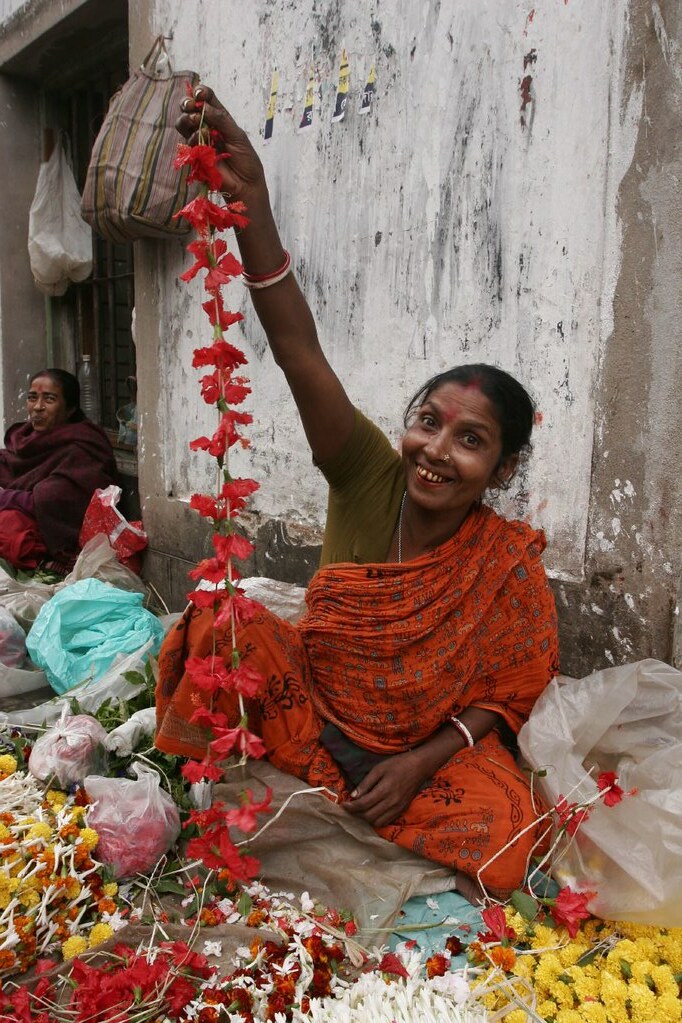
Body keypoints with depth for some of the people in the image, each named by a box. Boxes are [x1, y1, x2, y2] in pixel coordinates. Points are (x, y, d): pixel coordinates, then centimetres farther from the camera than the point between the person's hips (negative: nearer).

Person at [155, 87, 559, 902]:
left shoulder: (511, 566, -18)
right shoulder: (368, 477, -17)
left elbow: (504, 698, -6)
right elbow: (298, 348, -30)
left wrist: (422, 762, -21)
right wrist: (251, 208, -41)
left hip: (431, 748, 0)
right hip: (309, 706, 1)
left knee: (501, 832, -27)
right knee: (228, 624, -23)